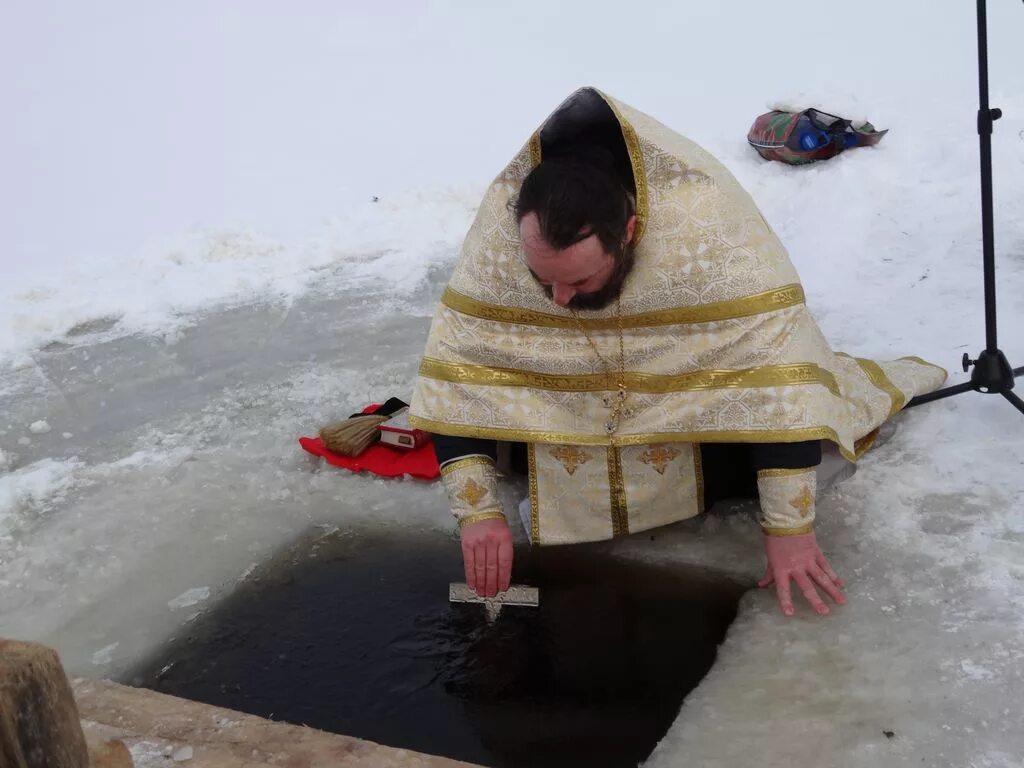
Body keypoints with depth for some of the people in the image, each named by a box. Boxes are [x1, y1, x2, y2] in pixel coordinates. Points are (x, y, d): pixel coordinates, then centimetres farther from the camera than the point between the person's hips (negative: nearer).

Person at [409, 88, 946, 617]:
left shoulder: (706, 218, -38)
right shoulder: (500, 222, -30)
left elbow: (779, 367, -34)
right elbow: (457, 369, -22)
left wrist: (789, 528, -32)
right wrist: (477, 510, -29)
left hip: (699, 381, -2)